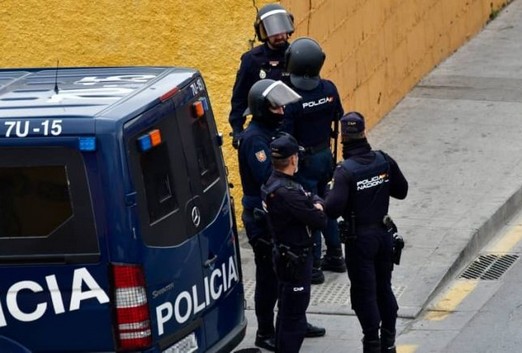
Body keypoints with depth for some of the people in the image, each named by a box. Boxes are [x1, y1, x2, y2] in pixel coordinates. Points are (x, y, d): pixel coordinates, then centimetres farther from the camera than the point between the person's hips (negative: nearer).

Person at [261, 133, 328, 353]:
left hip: (286, 257, 10)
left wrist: (316, 203, -8)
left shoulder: (274, 184, 4)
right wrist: (318, 211, -2)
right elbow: (319, 221, -24)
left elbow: (311, 197, 14)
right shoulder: (287, 193, -28)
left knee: (287, 309, 23)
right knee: (294, 313, -4)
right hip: (295, 259, -10)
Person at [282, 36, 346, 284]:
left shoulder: (292, 99, -24)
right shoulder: (329, 89, -7)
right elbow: (339, 121, 6)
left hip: (305, 161, -6)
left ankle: (313, 267, 11)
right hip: (326, 154, 6)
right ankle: (335, 256, 32)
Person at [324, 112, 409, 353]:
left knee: (364, 293, 4)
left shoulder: (345, 171, -21)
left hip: (360, 239, -5)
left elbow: (333, 209, -27)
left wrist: (331, 191, -8)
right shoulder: (384, 161, -6)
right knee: (384, 288, 18)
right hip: (383, 233, 5)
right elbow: (401, 191, 6)